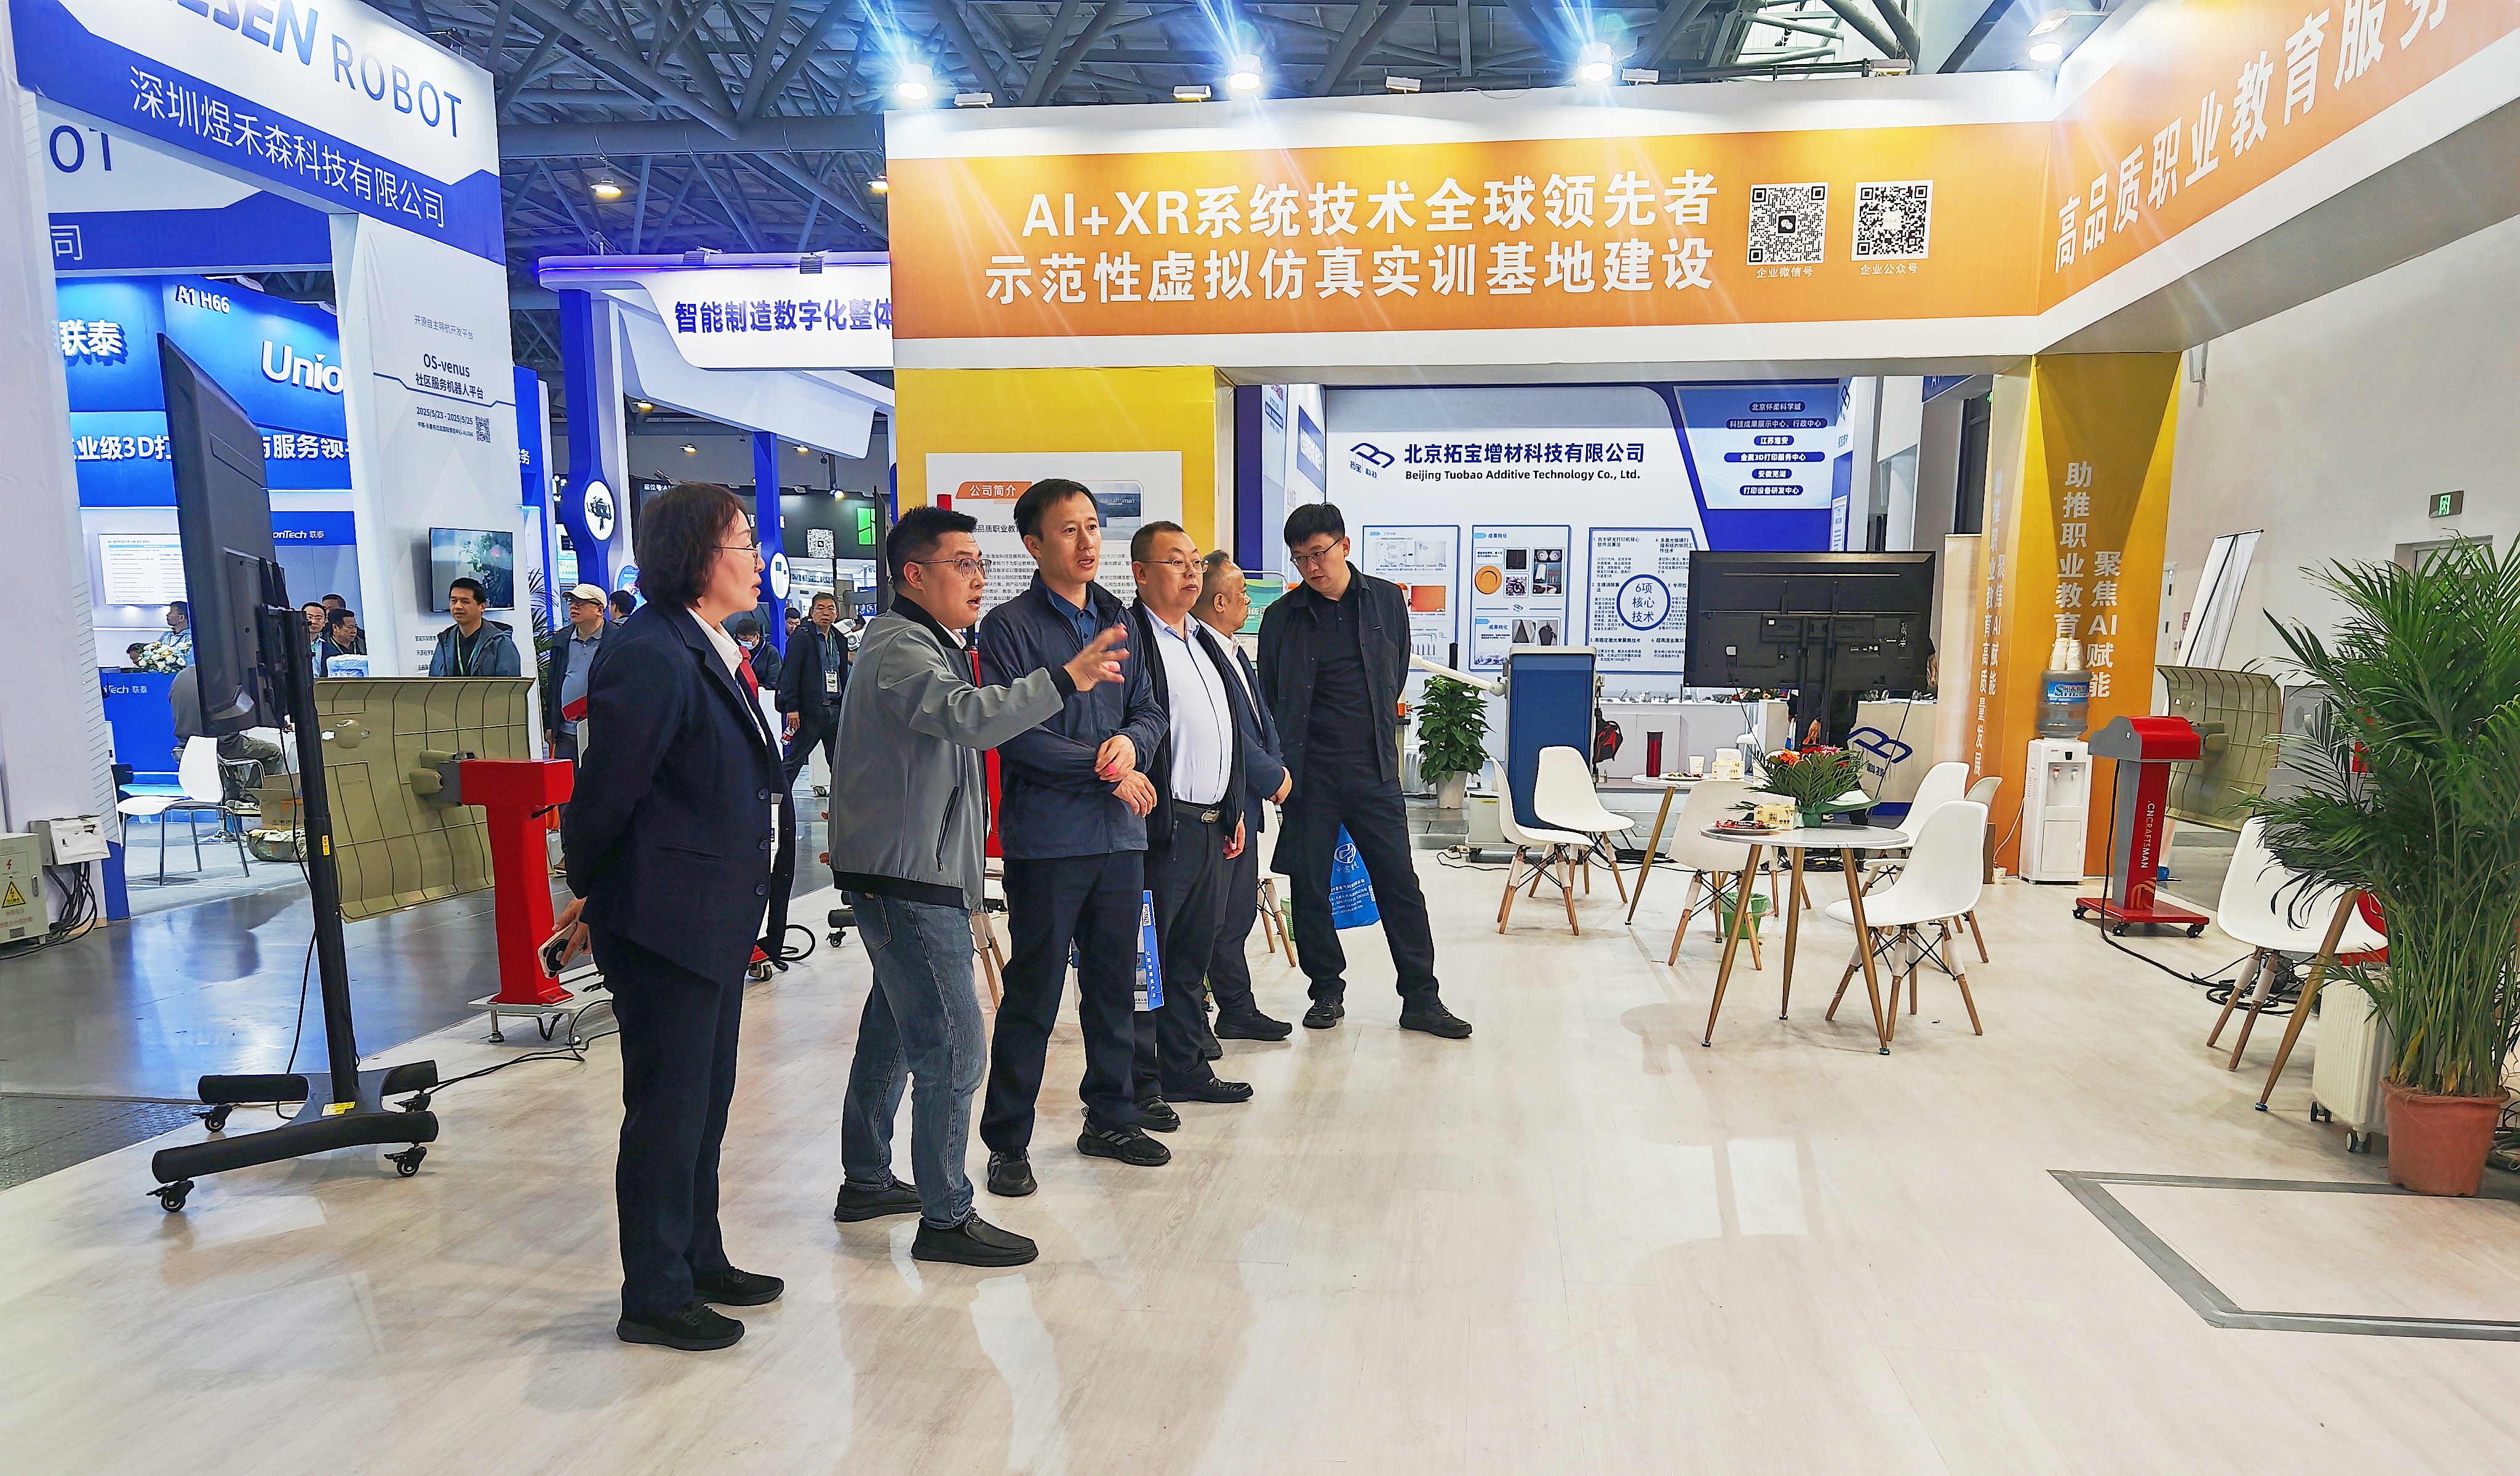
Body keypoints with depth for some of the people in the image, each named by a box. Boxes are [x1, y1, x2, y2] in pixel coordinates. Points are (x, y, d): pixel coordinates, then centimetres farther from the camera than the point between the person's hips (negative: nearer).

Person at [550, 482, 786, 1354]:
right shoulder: (652, 656, -21)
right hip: (662, 921, -10)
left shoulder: (713, 652, 10)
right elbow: (608, 787, -17)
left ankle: (699, 1261, 37)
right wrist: (589, 896, -4)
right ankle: (654, 1298, 22)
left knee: (705, 1102, 20)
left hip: (714, 919, 10)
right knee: (667, 1110, 4)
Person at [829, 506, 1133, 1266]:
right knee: (952, 1048, -7)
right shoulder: (900, 649, -16)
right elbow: (967, 717, -34)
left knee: (894, 1032, 19)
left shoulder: (928, 645, 19)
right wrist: (1065, 679, -38)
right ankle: (946, 1217, 3)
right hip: (907, 881, -11)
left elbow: (959, 726, 26)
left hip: (918, 875, 11)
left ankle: (866, 1181, 33)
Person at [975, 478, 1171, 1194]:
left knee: (1115, 982, 15)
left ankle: (1112, 1116, 31)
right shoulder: (1010, 625, -6)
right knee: (1034, 993, 2)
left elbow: (1150, 712, 13)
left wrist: (1129, 742, -10)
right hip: (1047, 837, -6)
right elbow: (1012, 732, -14)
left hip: (1119, 831, 6)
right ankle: (1007, 1142, 17)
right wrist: (1106, 768, -12)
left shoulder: (1118, 619, 12)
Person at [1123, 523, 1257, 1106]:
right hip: (1162, 828, -9)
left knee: (1192, 954, 16)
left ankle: (1185, 1068, 27)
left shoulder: (1205, 641, 20)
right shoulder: (1128, 637, -9)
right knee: (1145, 958, 1)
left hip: (1212, 828, 9)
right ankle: (1138, 1081, 12)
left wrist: (1234, 811, 21)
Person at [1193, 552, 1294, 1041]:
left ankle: (1238, 1011, 27)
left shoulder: (1233, 652, 15)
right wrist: (1274, 776, -12)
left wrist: (1278, 765, 5)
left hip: (1244, 807, 10)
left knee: (1240, 911, 16)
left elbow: (1261, 717, 19)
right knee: (1212, 918, -2)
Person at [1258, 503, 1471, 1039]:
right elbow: (1269, 698, 7)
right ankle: (1327, 990, 22)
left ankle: (1421, 998, 11)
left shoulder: (1387, 600, 5)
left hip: (1374, 770, 1)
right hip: (1310, 773, 0)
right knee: (1309, 887, 5)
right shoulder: (1282, 617, 2)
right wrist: (1279, 765, 0)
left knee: (1400, 883, 1)